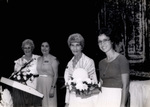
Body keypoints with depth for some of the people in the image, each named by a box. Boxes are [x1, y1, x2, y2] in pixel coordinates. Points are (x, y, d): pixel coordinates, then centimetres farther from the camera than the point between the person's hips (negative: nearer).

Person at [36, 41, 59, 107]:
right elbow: (37, 73, 15)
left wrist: (53, 88, -17)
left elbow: (55, 75, -9)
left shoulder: (53, 59, -6)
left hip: (49, 83, -5)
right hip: (39, 84, 5)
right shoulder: (39, 59, 11)